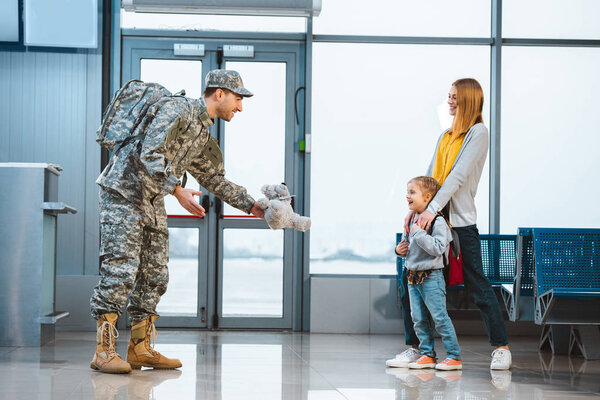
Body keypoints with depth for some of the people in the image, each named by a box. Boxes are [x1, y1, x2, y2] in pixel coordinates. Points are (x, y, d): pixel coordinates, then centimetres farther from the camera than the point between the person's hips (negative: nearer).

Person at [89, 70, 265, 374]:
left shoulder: (204, 136, 16)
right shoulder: (178, 110, -13)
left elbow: (216, 180, 25)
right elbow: (150, 154, -23)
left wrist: (253, 206, 21)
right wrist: (178, 191, -27)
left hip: (153, 201, 10)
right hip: (124, 192, -10)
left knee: (155, 274, 6)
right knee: (121, 268, -14)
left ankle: (141, 348, 12)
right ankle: (104, 351, -12)